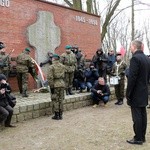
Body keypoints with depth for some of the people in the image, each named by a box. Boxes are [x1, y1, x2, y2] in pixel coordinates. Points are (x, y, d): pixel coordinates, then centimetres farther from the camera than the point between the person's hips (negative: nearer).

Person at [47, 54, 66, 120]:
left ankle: (56, 115, 7)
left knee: (55, 100, 3)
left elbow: (50, 78, -14)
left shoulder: (51, 67, -10)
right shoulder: (63, 66, 7)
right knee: (61, 100, 11)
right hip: (62, 84, 5)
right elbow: (64, 76, 12)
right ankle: (60, 115, 17)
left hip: (55, 85, -5)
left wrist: (51, 86, -12)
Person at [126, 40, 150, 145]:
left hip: (136, 93, -9)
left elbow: (132, 78, -20)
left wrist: (128, 93, -14)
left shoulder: (135, 58, -16)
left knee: (137, 116, -1)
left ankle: (138, 138, 6)